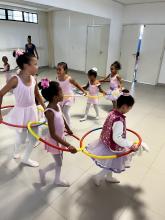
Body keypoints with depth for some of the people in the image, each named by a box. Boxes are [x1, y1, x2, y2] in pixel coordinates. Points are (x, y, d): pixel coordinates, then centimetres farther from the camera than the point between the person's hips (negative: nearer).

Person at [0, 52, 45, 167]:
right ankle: (16, 150, 49)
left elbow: (37, 95, 9)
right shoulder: (15, 80, -22)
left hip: (32, 111, 5)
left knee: (34, 138, 13)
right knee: (21, 138, 12)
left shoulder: (33, 79, -5)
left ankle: (26, 158, 37)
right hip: (21, 112, -5)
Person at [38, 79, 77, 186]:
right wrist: (69, 145, -32)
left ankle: (57, 179, 46)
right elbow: (53, 134, -31)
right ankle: (43, 171, 41)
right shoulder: (50, 112, -32)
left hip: (61, 138, 8)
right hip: (54, 141, -7)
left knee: (59, 162, 24)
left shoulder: (57, 105, -7)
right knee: (59, 163, 15)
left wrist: (69, 130, 26)